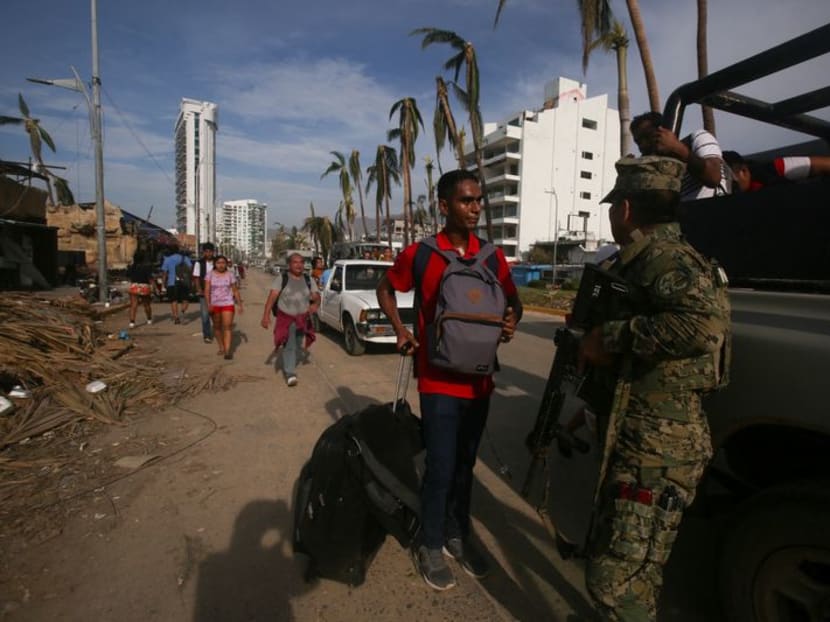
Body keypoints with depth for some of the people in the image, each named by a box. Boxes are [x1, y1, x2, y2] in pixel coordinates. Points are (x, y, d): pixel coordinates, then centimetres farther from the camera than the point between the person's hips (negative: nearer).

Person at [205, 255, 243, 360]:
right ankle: (221, 347, 30)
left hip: (228, 304, -2)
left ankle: (227, 351, -14)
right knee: (217, 327, 13)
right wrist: (208, 304, -19)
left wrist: (240, 305, 3)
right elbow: (207, 290, -7)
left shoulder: (230, 275, -1)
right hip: (214, 304, 2)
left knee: (227, 327, -11)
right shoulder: (210, 274, -2)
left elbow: (235, 291, 4)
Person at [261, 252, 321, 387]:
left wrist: (316, 304, -24)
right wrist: (266, 315, -24)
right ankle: (290, 374, -11)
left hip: (302, 319, 4)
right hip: (285, 318, -4)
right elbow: (272, 297, -13)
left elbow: (316, 297, 1)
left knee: (296, 346, 16)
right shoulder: (281, 279, -6)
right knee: (289, 346, -12)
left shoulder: (309, 280, 4)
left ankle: (288, 366, 39)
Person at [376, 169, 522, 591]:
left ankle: (458, 535, 38)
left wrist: (511, 322, -9)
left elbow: (513, 301, 13)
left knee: (465, 464, 17)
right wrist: (400, 329, -5)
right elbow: (385, 288, 8)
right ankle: (430, 545, 26)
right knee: (440, 468, 3)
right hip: (439, 380, -3)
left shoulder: (493, 256, 1)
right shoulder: (419, 254, -8)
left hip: (479, 379, 4)